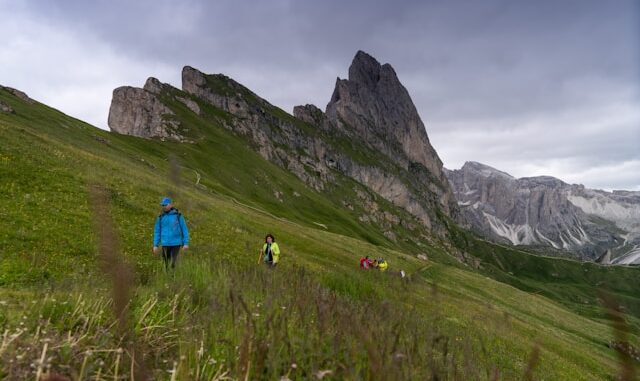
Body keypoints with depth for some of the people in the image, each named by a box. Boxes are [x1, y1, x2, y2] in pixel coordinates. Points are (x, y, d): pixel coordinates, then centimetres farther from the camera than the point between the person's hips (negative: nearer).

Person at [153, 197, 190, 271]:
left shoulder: (178, 215, -3)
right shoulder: (160, 217, 4)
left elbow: (184, 230, -2)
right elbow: (157, 231, 7)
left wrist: (186, 243, -7)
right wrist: (155, 245, 1)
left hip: (176, 243, -3)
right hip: (165, 244, 3)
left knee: (173, 263, -11)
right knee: (166, 264, 6)